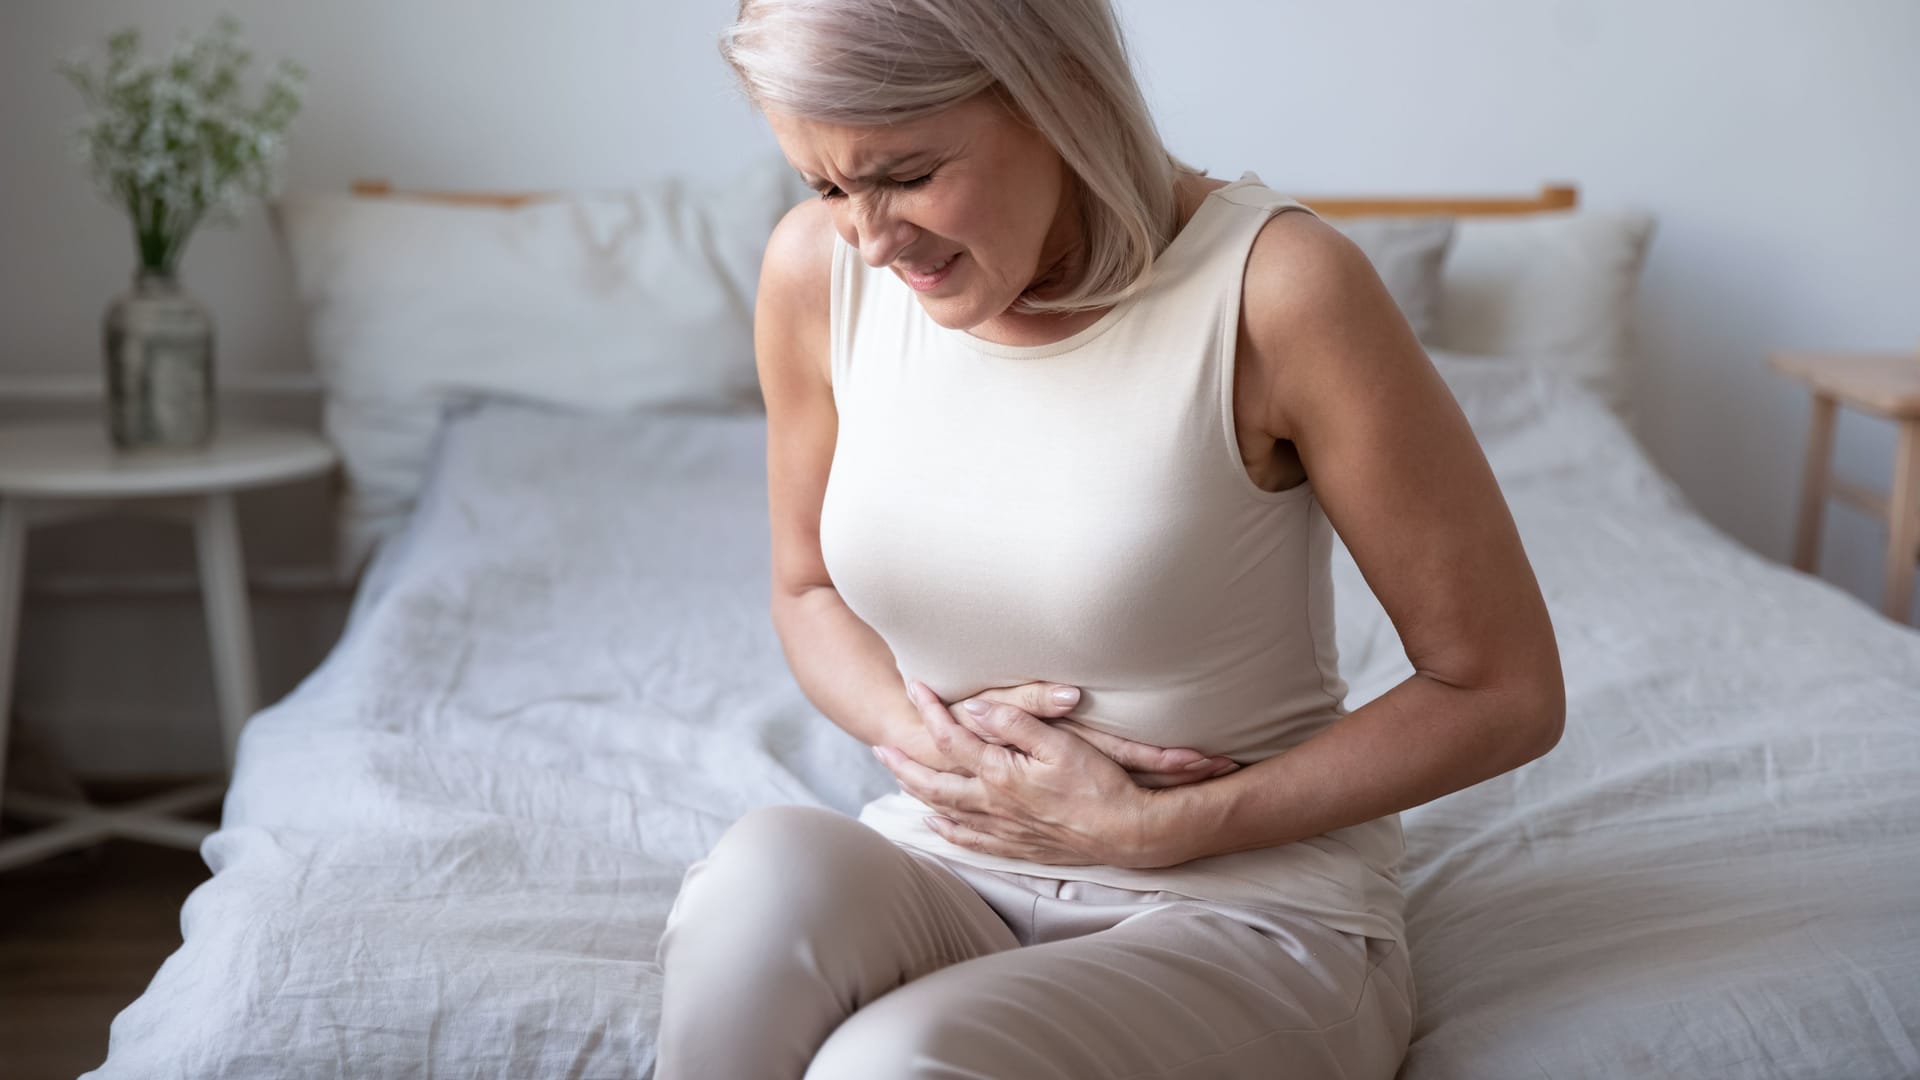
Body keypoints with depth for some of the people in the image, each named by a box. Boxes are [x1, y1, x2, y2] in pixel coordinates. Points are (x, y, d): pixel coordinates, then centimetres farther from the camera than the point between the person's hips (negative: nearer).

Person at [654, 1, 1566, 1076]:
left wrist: (1153, 827, -13)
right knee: (766, 868, -30)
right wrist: (914, 727, -9)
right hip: (944, 878, 4)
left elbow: (1506, 692, -11)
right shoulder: (819, 267, -4)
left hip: (1250, 914, -4)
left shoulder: (1275, 284, -19)